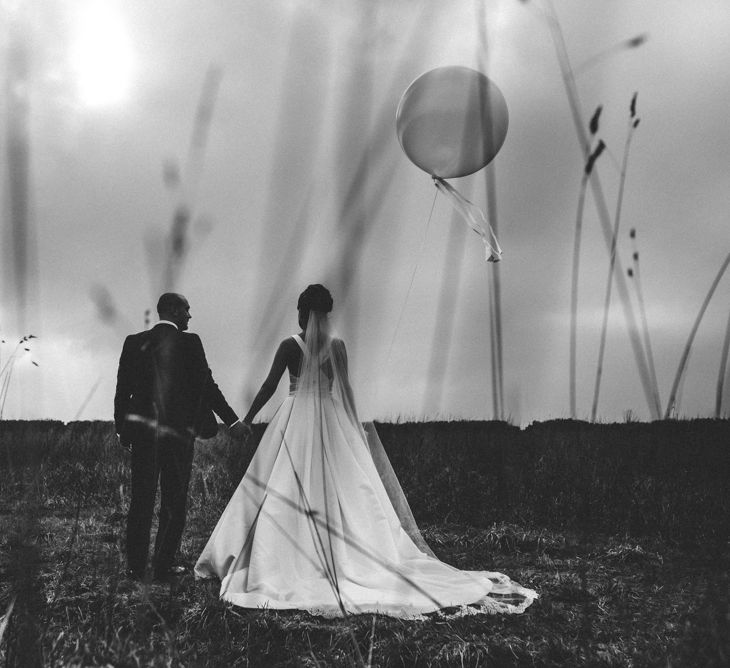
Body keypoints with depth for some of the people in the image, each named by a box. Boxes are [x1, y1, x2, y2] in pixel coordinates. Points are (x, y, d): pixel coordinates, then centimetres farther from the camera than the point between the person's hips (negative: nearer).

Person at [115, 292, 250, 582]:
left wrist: (121, 427, 14)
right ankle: (163, 566, 11)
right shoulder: (189, 342, -7)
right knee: (174, 501, 8)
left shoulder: (134, 342, 4)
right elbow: (206, 385, -8)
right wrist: (232, 421, -2)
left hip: (142, 430, 3)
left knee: (141, 499, 10)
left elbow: (123, 388, 5)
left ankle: (136, 566, 13)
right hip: (178, 430, -3)